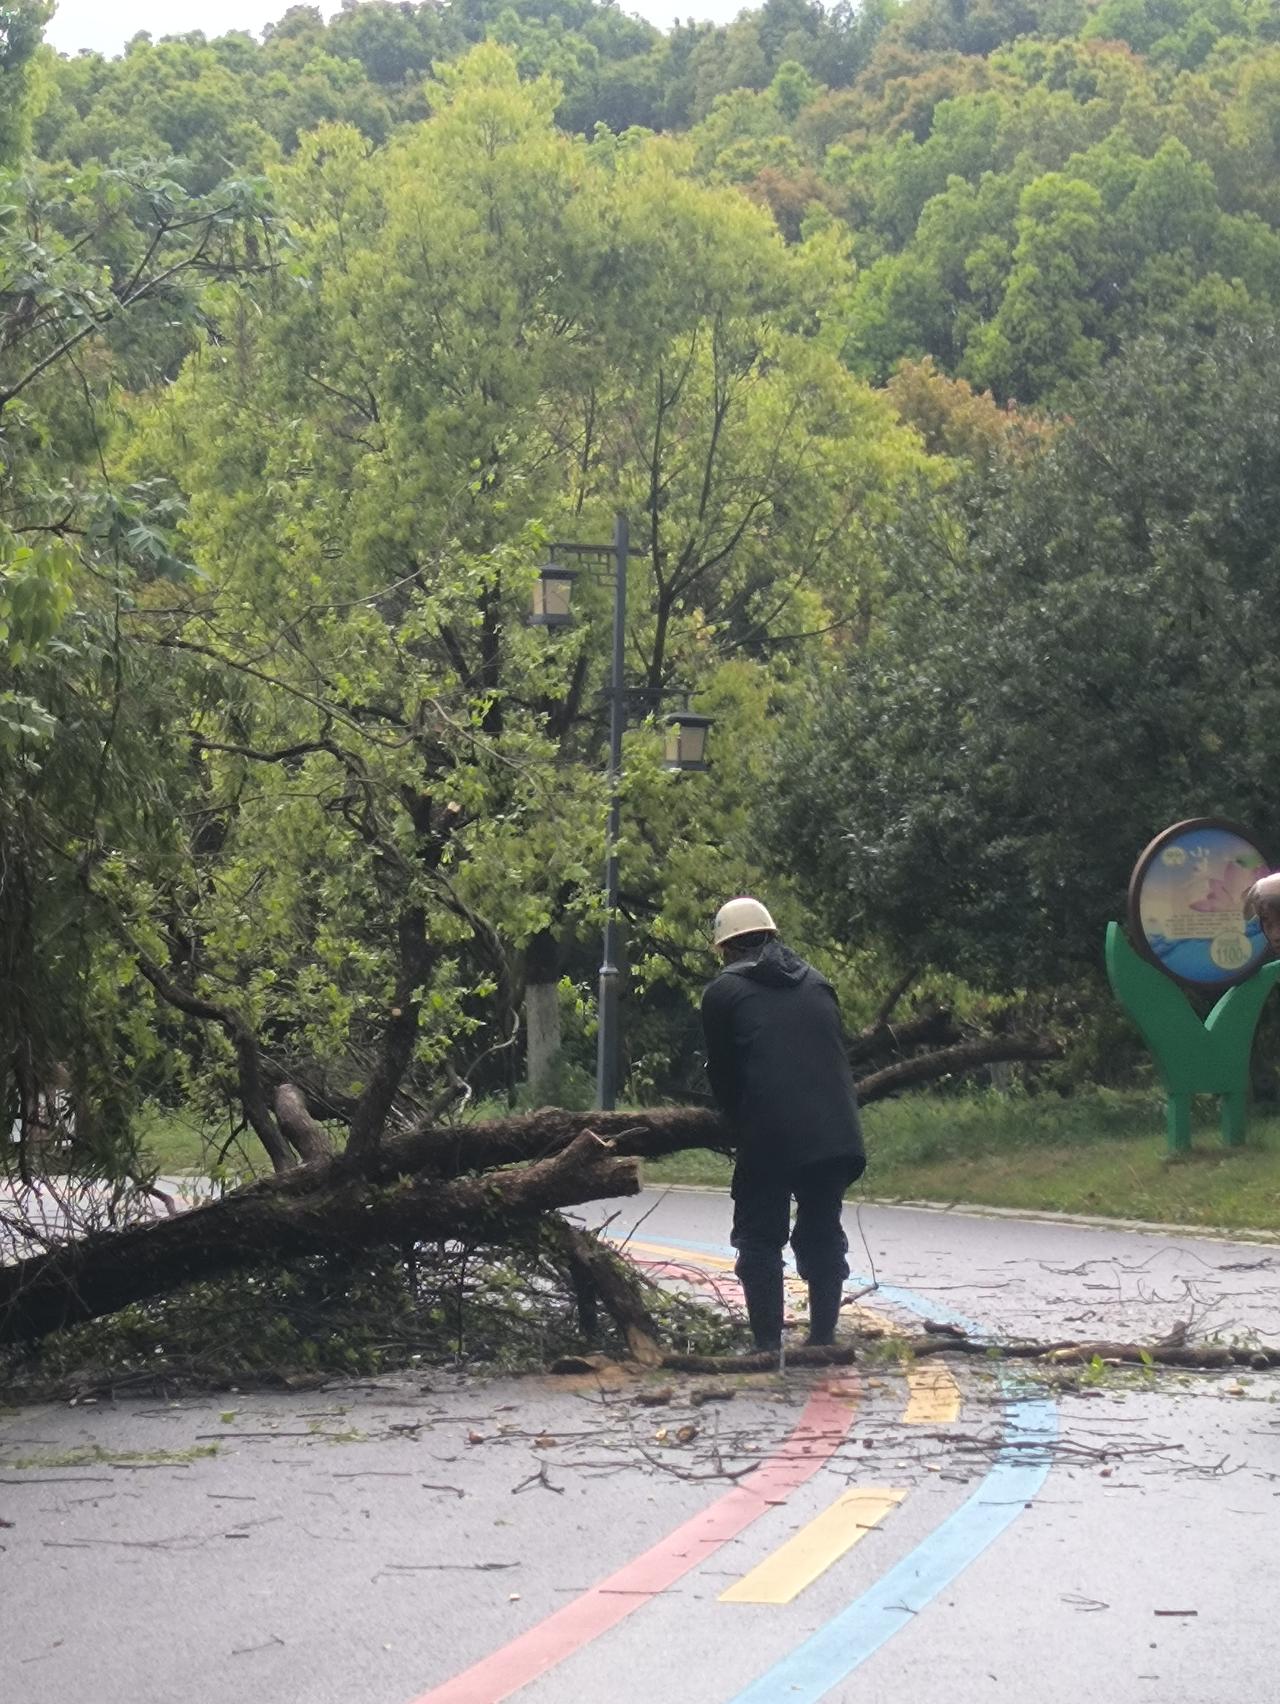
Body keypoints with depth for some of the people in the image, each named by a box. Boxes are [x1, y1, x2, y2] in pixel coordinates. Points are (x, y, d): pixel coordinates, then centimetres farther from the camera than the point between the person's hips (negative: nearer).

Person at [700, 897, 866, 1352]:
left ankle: (768, 1347, 0)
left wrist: (740, 1126, 21)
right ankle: (824, 1340, 16)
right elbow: (840, 1055, 18)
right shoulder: (816, 983, 18)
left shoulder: (723, 992, 4)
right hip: (835, 1134, 4)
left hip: (768, 1141, -4)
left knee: (760, 1241, 5)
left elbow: (721, 1074, 6)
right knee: (823, 1237, 15)